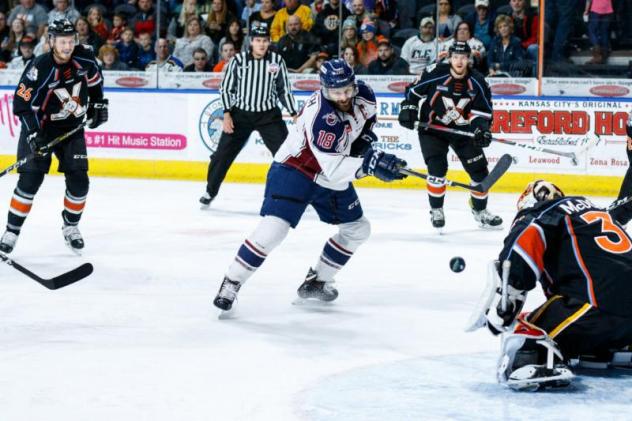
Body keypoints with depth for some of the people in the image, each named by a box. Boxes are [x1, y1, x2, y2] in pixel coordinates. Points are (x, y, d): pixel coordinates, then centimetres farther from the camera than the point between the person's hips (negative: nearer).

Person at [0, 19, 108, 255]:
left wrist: (98, 104, 10)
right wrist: (33, 135, -31)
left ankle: (70, 226, 19)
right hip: (40, 127, -4)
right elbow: (23, 104, -24)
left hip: (72, 128, 4)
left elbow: (95, 79, 12)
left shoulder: (84, 58, -11)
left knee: (79, 180, -3)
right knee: (30, 180, -11)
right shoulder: (39, 69, -25)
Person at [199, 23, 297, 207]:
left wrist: (294, 114, 2)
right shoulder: (238, 60, -8)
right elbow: (226, 88, -1)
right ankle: (210, 191, 17)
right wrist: (227, 114, -9)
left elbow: (284, 89, 6)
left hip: (268, 114, 1)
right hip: (240, 113, -1)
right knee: (223, 154, 0)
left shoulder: (277, 61, -3)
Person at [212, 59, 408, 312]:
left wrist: (364, 139, -2)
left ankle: (316, 281, 24)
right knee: (275, 227, -23)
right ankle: (231, 283, -12)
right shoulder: (321, 117, -33)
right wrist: (370, 164, -46)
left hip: (332, 177, 8)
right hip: (294, 169, -8)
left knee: (358, 229, 12)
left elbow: (368, 114, 16)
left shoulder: (363, 96, -10)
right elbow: (333, 169, -35)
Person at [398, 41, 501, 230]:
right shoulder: (435, 75, -18)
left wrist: (482, 128, -20)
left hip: (462, 129, 3)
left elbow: (483, 109, -4)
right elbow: (414, 90, -3)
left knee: (479, 169, 2)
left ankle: (479, 210, 22)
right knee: (437, 168, -18)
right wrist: (408, 109, -11)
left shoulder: (477, 81, -10)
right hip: (431, 128, -3)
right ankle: (436, 210, 3)